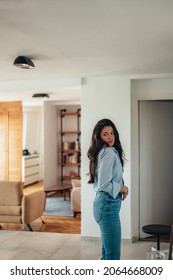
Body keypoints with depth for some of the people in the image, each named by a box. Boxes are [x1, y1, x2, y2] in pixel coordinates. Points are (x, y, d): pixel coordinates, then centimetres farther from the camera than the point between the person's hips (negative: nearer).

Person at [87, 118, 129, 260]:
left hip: (106, 203, 10)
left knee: (107, 253, 18)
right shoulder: (109, 152, -16)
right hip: (108, 204, -10)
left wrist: (121, 188, 5)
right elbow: (104, 184, -23)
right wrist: (122, 188, -8)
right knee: (113, 255, -4)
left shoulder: (104, 151, 14)